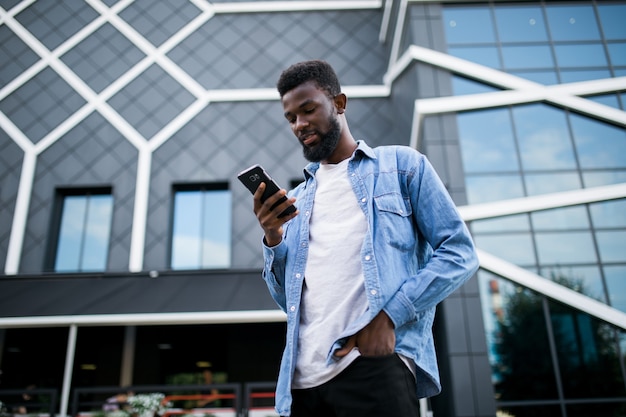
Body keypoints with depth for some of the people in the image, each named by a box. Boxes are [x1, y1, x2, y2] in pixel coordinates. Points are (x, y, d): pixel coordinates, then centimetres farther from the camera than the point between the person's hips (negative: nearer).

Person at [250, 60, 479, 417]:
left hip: (375, 362, -4)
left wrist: (390, 314, -12)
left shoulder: (402, 164, 9)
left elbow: (460, 253, 1)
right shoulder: (296, 200, 21)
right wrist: (272, 238, -1)